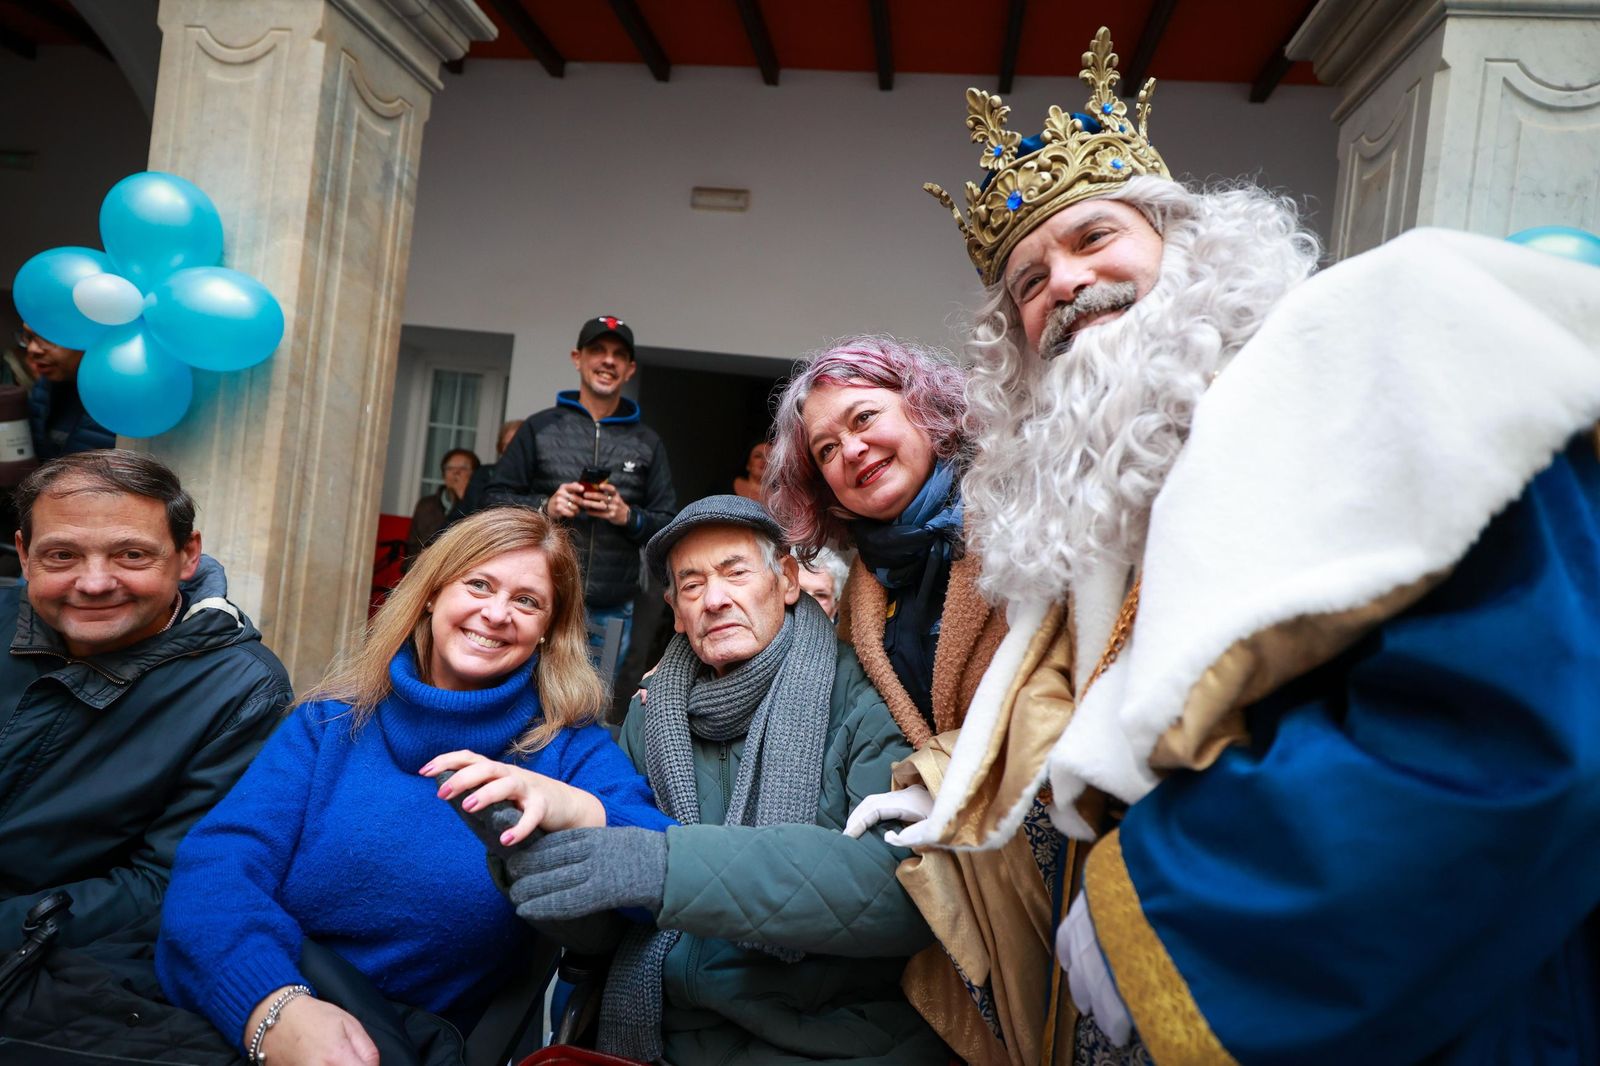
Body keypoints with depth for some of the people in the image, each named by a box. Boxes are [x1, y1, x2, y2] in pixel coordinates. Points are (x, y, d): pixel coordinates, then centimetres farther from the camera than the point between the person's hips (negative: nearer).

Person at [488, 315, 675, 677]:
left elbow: (668, 523, 9)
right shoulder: (540, 428, 7)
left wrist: (629, 516, -11)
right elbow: (497, 497, 8)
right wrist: (544, 507, -11)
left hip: (611, 613, 1)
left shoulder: (647, 443, 11)